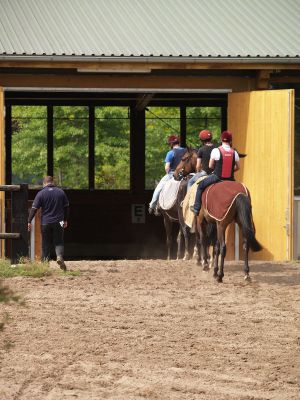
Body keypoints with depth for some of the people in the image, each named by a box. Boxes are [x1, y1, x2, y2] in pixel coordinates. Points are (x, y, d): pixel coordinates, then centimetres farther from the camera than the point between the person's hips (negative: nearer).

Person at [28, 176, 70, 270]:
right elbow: (66, 207, 11)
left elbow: (34, 208, -6)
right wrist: (65, 220, 22)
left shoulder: (41, 193, -4)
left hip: (45, 223, -1)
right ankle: (59, 256, -22)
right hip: (58, 222, 1)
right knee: (59, 242, 5)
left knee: (46, 244, 8)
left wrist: (29, 221, 1)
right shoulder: (61, 192, 4)